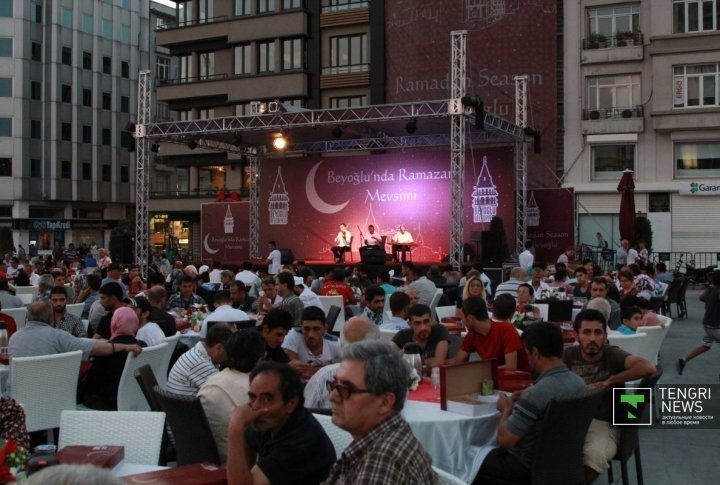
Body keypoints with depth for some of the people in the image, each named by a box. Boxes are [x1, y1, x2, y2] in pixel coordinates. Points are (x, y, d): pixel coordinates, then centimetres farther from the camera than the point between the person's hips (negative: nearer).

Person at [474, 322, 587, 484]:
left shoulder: (536, 393, -30)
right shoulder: (580, 383, -5)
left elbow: (505, 440, -23)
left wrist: (506, 410, -6)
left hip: (531, 467, -8)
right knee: (494, 454, 28)